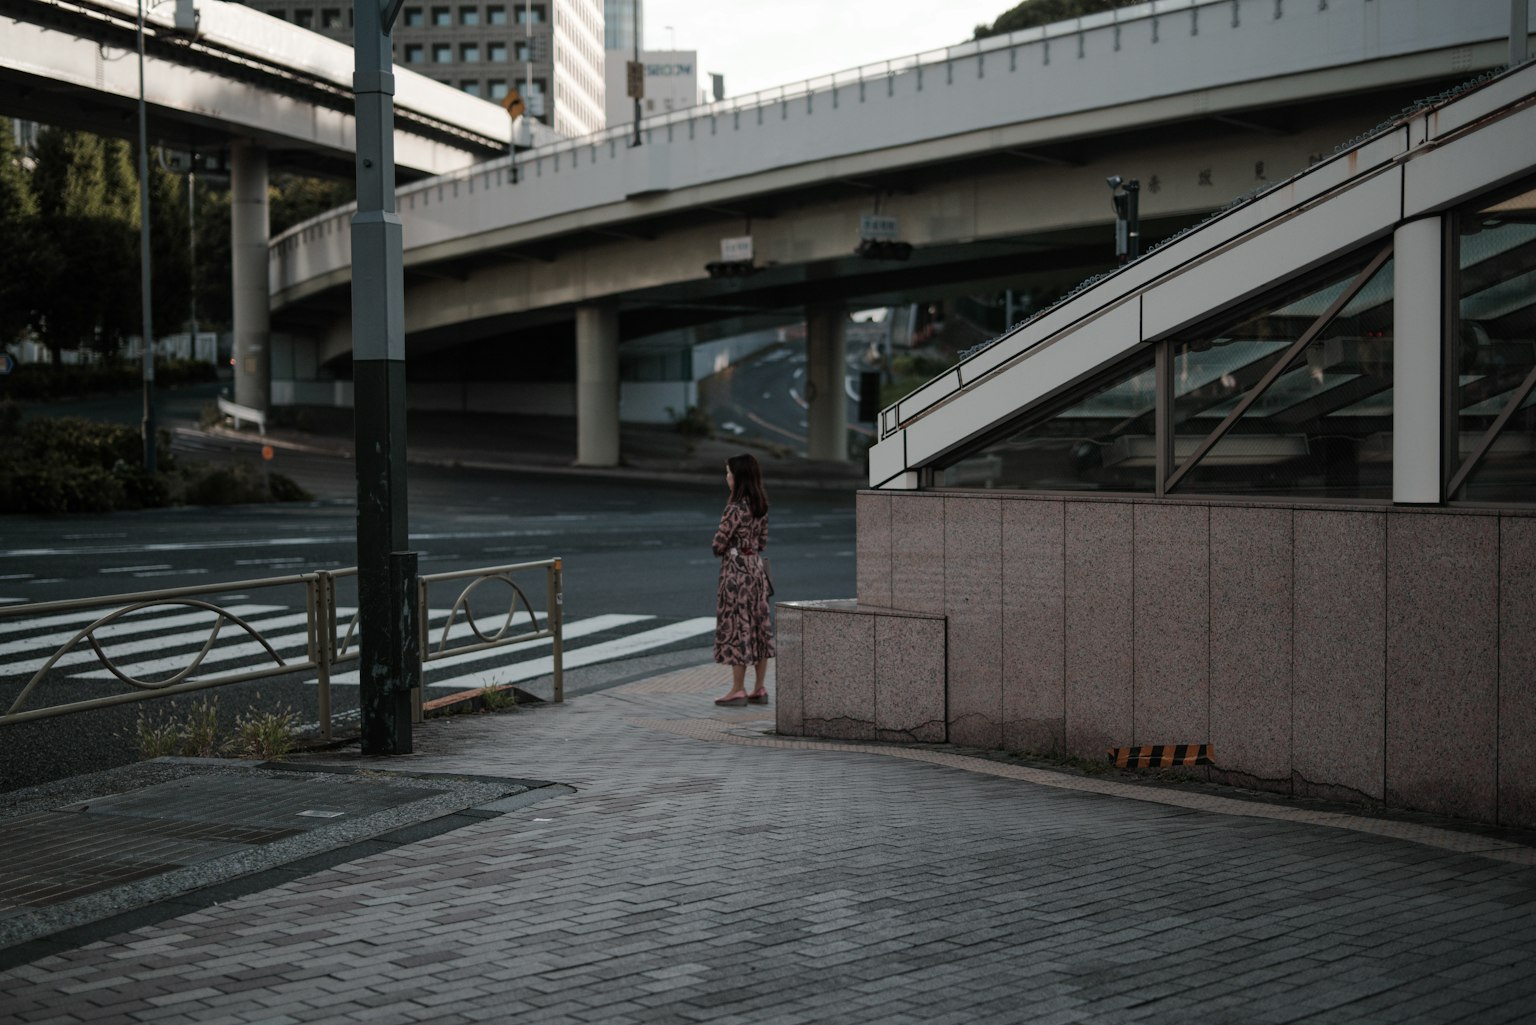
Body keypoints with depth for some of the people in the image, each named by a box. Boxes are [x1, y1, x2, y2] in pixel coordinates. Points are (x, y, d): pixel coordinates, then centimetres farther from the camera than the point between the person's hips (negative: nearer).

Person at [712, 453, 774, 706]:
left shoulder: (735, 508, -19)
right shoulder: (761, 506, 6)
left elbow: (719, 545, -14)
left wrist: (721, 549, 7)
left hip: (736, 571, -8)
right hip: (757, 568, 8)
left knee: (736, 627, -2)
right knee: (758, 626, 9)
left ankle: (738, 690, 2)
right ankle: (759, 689, 13)